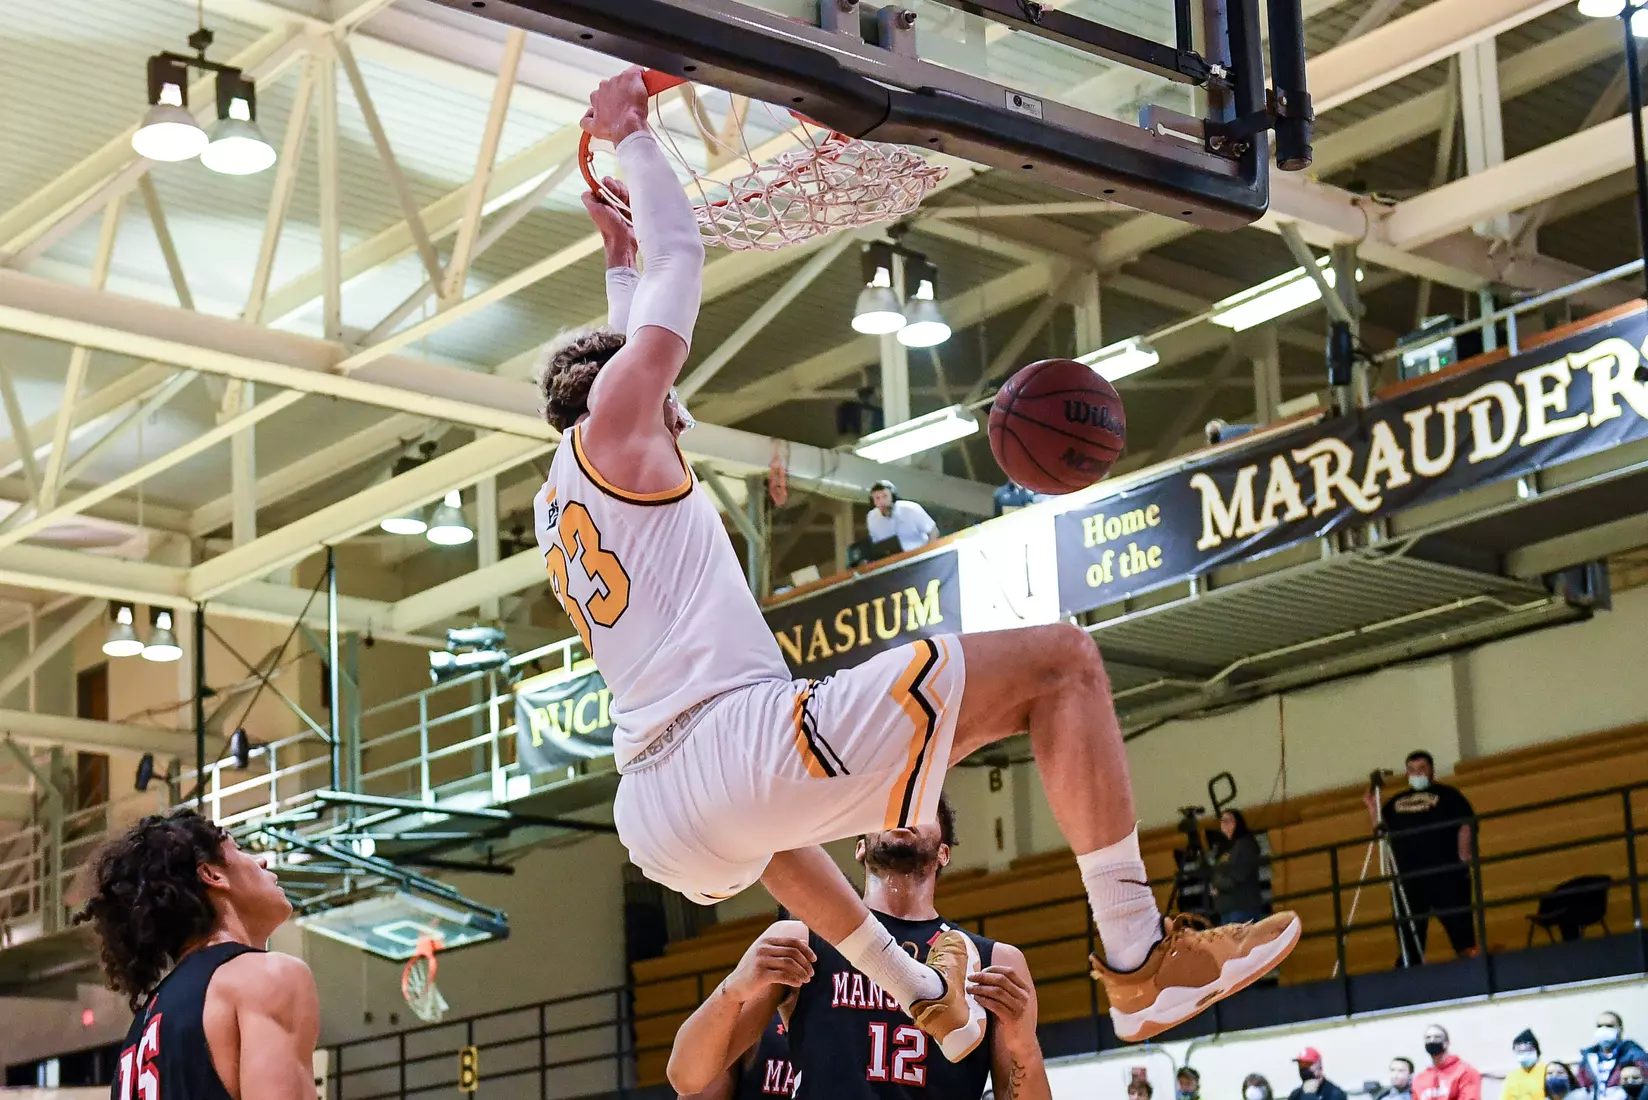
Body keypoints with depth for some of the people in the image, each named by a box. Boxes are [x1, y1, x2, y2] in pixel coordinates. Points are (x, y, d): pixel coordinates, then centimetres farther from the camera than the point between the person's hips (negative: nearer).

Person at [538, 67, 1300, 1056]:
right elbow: (682, 256, 12)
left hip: (660, 826, 9)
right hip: (742, 743, -9)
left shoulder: (555, 511, 28)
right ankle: (1140, 958, -9)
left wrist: (620, 261, 57)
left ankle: (930, 1002, 47)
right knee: (1060, 659, -3)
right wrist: (633, 136, 26)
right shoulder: (611, 426, 6)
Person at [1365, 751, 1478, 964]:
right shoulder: (1395, 802, 21)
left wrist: (1463, 858, -11)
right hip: (1408, 876, 4)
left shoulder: (1447, 794, 9)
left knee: (1458, 926, -10)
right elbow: (1382, 831, 20)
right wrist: (1374, 810, 4)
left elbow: (1465, 825, 0)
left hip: (1446, 873, -4)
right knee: (1410, 935, 4)